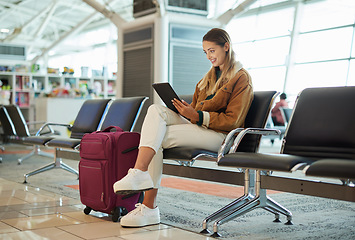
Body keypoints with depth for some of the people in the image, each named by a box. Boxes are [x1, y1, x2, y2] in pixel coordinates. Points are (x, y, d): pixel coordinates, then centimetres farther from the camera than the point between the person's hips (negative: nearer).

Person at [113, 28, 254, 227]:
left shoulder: (242, 78, 0)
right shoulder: (210, 77, 26)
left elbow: (233, 121, -10)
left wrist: (197, 116, -20)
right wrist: (187, 110, 1)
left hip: (220, 136, -7)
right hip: (198, 128, 7)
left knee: (159, 137, -25)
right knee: (156, 110, -21)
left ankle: (149, 208, -25)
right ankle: (139, 173, -33)